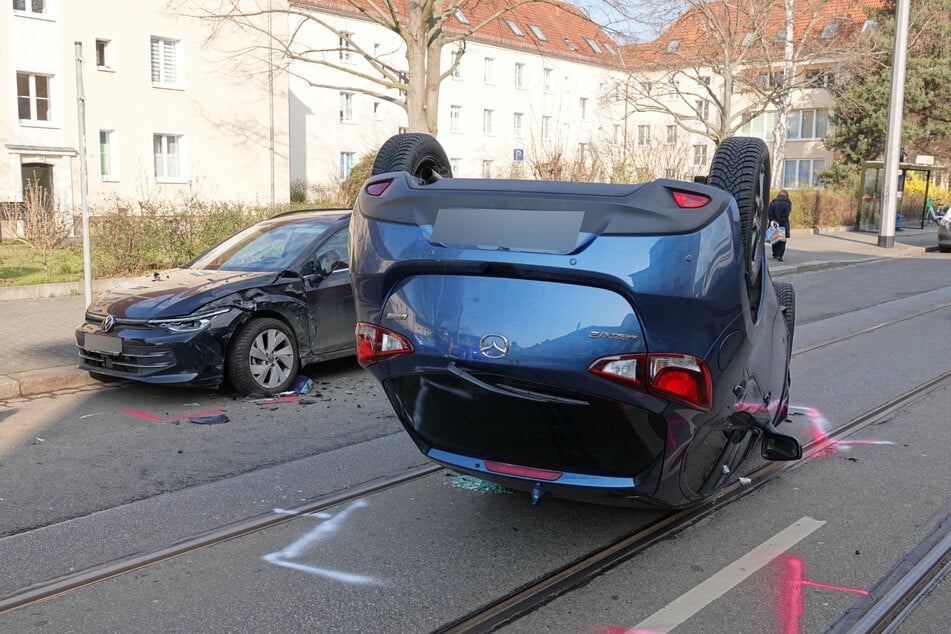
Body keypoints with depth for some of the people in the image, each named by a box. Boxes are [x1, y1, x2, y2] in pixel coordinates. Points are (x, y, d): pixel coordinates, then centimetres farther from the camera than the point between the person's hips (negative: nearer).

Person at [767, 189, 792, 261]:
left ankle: (775, 254, 20)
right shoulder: (788, 203, 0)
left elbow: (769, 212, -8)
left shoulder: (773, 202, 6)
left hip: (774, 223, 3)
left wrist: (772, 220, -12)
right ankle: (779, 255, -11)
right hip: (783, 224, -3)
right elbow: (786, 214, -13)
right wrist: (781, 222, -13)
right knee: (782, 240, 1)